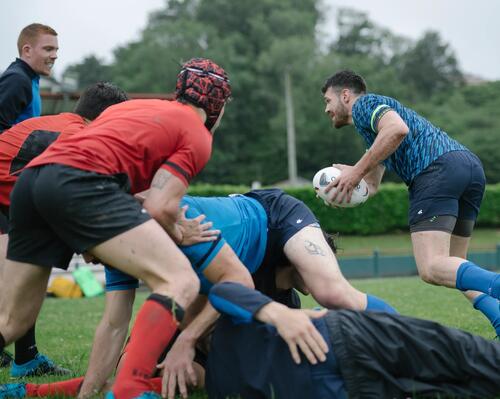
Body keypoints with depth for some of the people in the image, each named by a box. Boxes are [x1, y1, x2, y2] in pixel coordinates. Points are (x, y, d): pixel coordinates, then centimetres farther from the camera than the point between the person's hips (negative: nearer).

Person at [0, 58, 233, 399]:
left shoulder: (137, 106, 33)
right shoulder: (198, 136, 11)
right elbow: (160, 207, -1)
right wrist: (177, 236, 18)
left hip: (31, 178, 8)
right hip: (79, 182, -8)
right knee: (180, 282, -10)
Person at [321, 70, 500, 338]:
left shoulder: (364, 103, 10)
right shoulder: (369, 128, 38)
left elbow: (398, 129, -12)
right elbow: (371, 187, 38)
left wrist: (356, 171, -8)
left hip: (439, 168, -9)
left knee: (432, 268, -18)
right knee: (451, 265, 13)